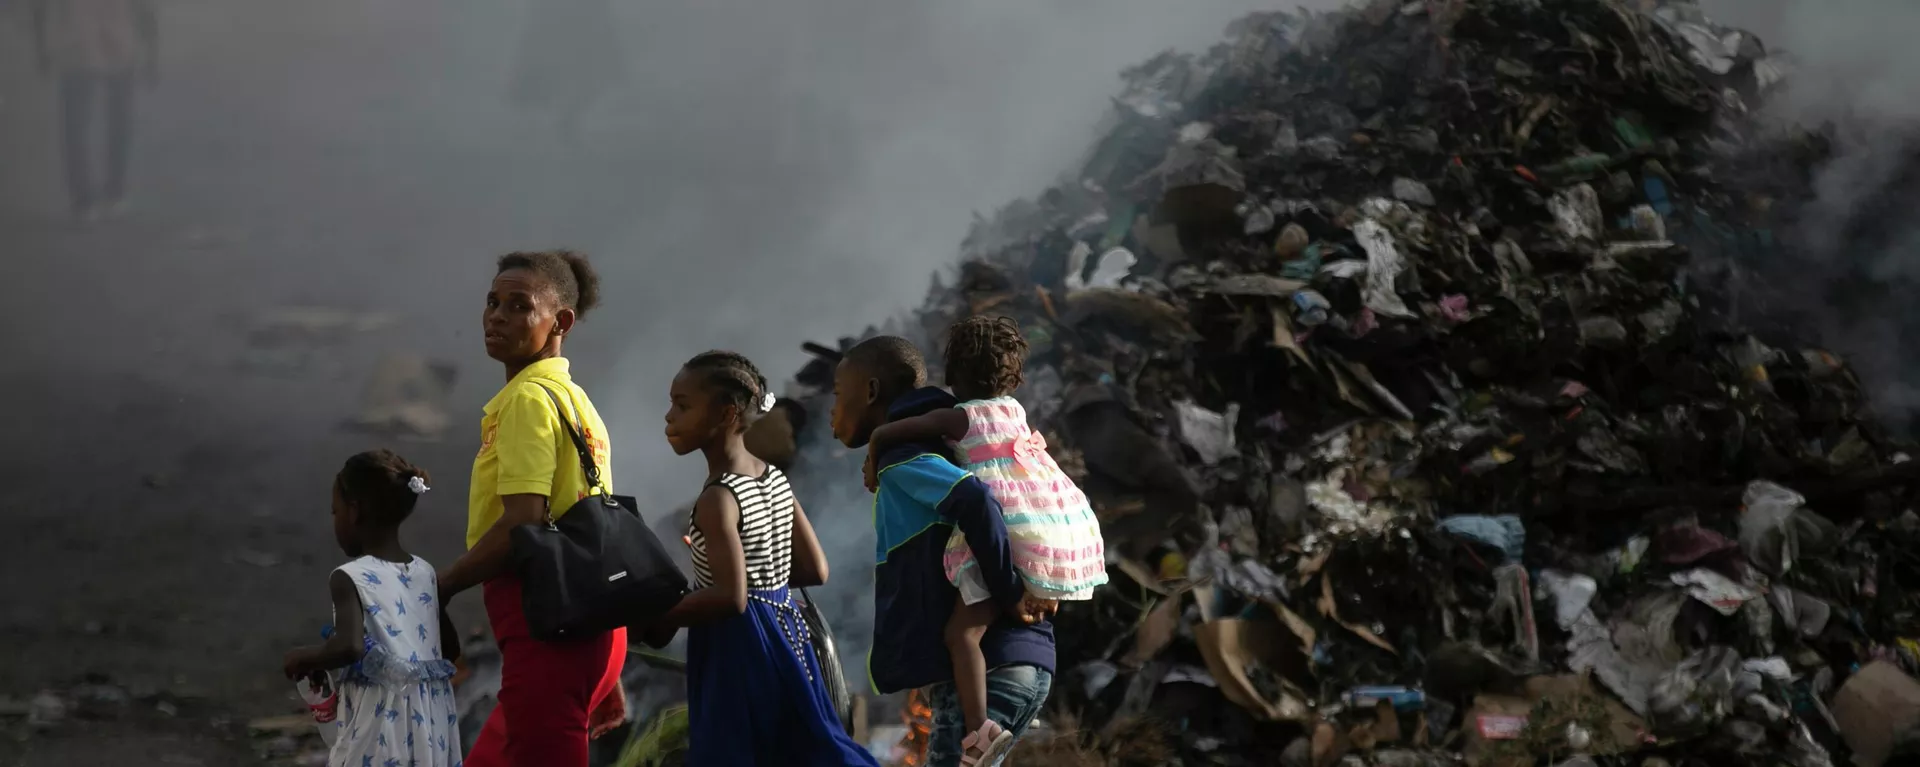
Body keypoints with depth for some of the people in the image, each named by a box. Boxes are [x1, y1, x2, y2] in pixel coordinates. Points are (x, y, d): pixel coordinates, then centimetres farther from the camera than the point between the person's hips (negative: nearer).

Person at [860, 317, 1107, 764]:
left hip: (1012, 536, -6)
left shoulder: (959, 418, 0)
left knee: (962, 630, -12)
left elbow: (883, 435, -1)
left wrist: (874, 470, 17)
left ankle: (978, 728, -26)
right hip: (1068, 527, 6)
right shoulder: (1014, 410, 17)